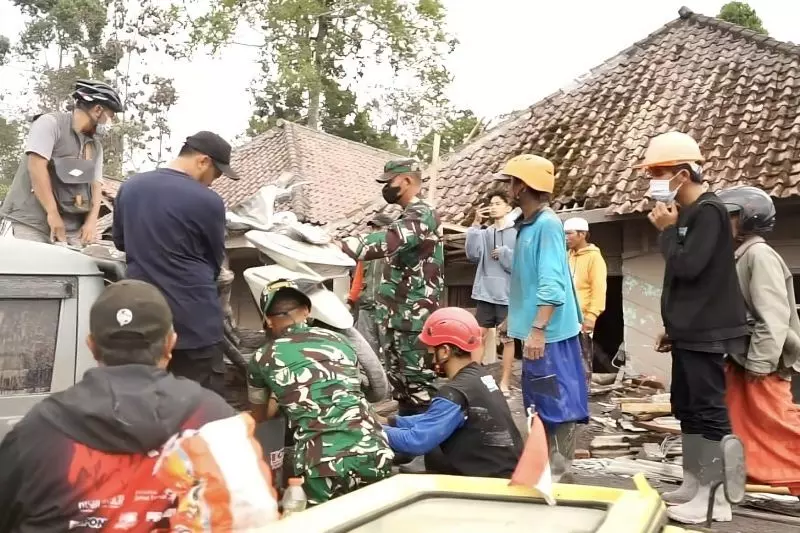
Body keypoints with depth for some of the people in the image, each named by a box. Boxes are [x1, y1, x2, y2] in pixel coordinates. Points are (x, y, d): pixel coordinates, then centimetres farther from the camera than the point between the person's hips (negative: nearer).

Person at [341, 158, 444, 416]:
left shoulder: (422, 216, -15)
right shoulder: (408, 217, 19)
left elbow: (389, 240, -33)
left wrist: (338, 247, -41)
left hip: (413, 315, -10)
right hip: (397, 314, 10)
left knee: (417, 380, -5)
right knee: (399, 378, 16)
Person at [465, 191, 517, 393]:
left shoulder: (517, 233, -2)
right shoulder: (485, 233, 8)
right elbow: (472, 255, -7)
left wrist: (503, 252, -10)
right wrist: (476, 225, -10)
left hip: (507, 295, -3)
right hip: (485, 293, 3)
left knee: (507, 338, 6)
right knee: (480, 335, 6)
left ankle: (504, 382, 13)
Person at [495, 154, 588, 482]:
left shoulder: (547, 224, -16)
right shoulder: (527, 224, 13)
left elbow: (552, 284, -23)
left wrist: (538, 329, -26)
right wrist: (520, 322, 22)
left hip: (549, 331, -10)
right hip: (534, 328, 10)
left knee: (557, 399, -1)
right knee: (539, 400, 17)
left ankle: (561, 467, 8)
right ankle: (546, 460, 29)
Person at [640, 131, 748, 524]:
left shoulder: (708, 211, -13)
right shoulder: (687, 214, 14)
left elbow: (687, 267, -23)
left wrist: (667, 230, -9)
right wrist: (672, 327, 20)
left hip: (708, 334, -10)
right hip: (690, 333, 10)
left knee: (709, 411, -5)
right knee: (687, 409, 14)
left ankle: (716, 498, 2)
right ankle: (693, 484, 24)